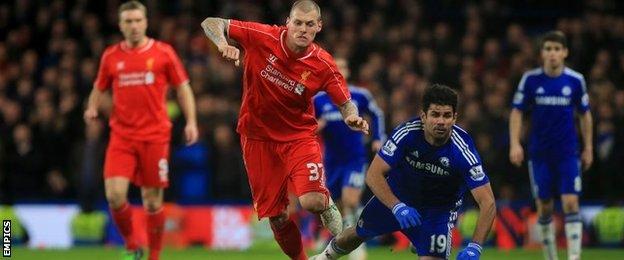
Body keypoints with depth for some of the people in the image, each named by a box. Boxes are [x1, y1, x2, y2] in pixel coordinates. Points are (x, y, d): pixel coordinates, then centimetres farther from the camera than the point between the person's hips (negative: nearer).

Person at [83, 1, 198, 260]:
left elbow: (183, 87, 6)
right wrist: (92, 108, -1)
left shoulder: (163, 52, 1)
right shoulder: (111, 56, 7)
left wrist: (191, 121, -3)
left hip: (154, 136, -1)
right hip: (122, 135, 1)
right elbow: (99, 88, 19)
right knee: (114, 195, -13)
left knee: (153, 200, 2)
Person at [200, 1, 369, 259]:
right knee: (275, 216, 3)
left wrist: (353, 118, -26)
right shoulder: (262, 38, -14)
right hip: (258, 137, 1)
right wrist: (223, 44, -30)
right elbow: (211, 23, -9)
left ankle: (329, 209, 10)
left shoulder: (323, 65, -13)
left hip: (299, 136, -1)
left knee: (313, 201, -25)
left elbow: (345, 104, -3)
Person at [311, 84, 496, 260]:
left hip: (439, 210, -2)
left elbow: (487, 202, -35)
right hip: (396, 195, 2)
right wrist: (397, 206, -43)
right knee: (357, 234, 23)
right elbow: (373, 174, -28)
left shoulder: (463, 151, -34)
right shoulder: (407, 133, -30)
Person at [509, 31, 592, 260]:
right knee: (544, 207, 5)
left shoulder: (575, 80, -2)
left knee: (571, 203, -12)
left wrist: (588, 148, 10)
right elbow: (517, 112, 1)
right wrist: (515, 144, -10)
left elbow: (585, 114, 9)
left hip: (568, 153, -1)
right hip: (539, 153, 1)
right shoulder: (530, 79, -3)